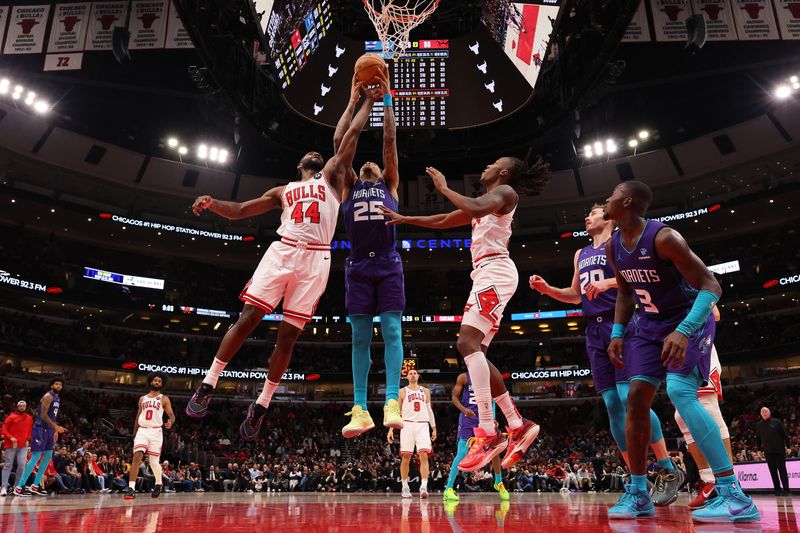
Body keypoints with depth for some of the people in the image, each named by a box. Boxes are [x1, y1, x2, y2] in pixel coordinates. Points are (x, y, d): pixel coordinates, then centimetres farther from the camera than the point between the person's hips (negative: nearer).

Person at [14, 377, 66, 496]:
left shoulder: (57, 398, 16)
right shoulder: (48, 396, -14)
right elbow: (43, 415, -21)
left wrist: (55, 430, 18)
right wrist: (56, 427, -25)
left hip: (49, 429, 9)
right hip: (40, 429, -9)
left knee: (48, 456, 9)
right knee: (36, 457, -11)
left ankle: (35, 486, 16)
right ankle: (19, 487, -6)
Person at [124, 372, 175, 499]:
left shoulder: (164, 399, 5)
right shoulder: (142, 399, 16)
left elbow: (171, 414, -4)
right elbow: (137, 417, 21)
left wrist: (171, 422, -27)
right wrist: (134, 434, 18)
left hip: (155, 431, -2)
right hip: (142, 431, 2)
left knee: (153, 461, 3)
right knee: (137, 457, -16)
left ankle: (158, 483, 29)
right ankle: (131, 488, -19)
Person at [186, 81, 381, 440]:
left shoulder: (332, 177, 22)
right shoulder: (283, 191, 27)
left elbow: (352, 133, 17)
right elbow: (238, 211, 23)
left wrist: (368, 101, 22)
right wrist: (212, 203, 5)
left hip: (315, 259, -1)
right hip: (282, 252, 2)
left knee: (288, 335, -1)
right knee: (248, 318, -9)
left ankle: (261, 406, 8)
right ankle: (208, 384, 2)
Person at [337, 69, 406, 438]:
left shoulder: (390, 185, 21)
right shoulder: (349, 187, 23)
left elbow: (390, 139, 14)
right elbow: (339, 141, 16)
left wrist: (386, 99, 13)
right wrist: (353, 102, 18)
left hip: (388, 263, -1)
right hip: (358, 265, 1)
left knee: (392, 331, -9)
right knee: (360, 337, -2)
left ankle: (392, 404, -13)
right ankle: (360, 410, -1)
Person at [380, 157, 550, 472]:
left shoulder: (505, 191, 1)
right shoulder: (485, 201, 29)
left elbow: (476, 208, -22)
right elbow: (444, 222, 34)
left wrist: (443, 188, -9)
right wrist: (405, 219, 31)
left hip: (494, 272, -10)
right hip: (485, 275, 10)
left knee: (467, 343, -24)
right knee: (476, 352, 4)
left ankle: (488, 433, -29)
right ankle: (518, 426, 7)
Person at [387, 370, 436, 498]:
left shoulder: (425, 391, 16)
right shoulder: (402, 391, 10)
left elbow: (429, 410, 19)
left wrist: (434, 428, 12)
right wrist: (391, 429, 0)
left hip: (422, 425, 1)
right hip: (407, 425, -1)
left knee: (424, 455, -13)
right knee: (406, 457, -1)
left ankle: (424, 486, -18)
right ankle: (405, 487, 10)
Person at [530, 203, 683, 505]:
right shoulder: (581, 254, 22)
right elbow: (575, 296, 27)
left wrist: (609, 282, -25)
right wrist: (547, 289, 12)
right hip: (594, 330, 7)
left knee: (630, 398, -16)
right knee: (612, 405, 2)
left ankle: (669, 471, -3)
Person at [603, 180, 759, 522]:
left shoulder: (663, 237, -25)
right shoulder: (613, 247, -1)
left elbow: (711, 286, -26)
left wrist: (684, 330, -38)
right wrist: (617, 333, 3)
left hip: (689, 320, -7)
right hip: (651, 324, 8)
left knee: (680, 391, -25)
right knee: (637, 397, -2)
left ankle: (736, 497, -19)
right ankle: (638, 494, 6)